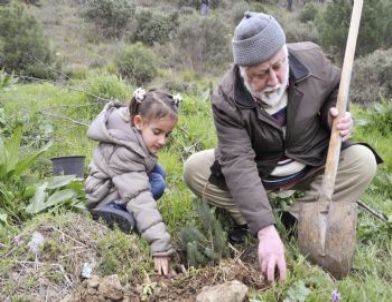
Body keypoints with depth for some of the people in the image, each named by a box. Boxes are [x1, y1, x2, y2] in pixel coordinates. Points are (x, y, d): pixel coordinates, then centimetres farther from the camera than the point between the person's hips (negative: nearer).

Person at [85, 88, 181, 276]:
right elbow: (140, 198, -45)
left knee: (159, 172, 6)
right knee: (157, 184, -23)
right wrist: (160, 246, -49)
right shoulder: (124, 154, -39)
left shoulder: (132, 126, -13)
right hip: (105, 196, -10)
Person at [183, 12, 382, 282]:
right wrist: (265, 229, -44)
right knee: (195, 169, -22)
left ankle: (297, 219, -14)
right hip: (258, 171, -2)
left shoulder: (312, 58, -21)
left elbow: (335, 90, 1)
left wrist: (335, 114, -24)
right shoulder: (227, 99, -28)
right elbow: (239, 164, -35)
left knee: (363, 161, -25)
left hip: (313, 165, 2)